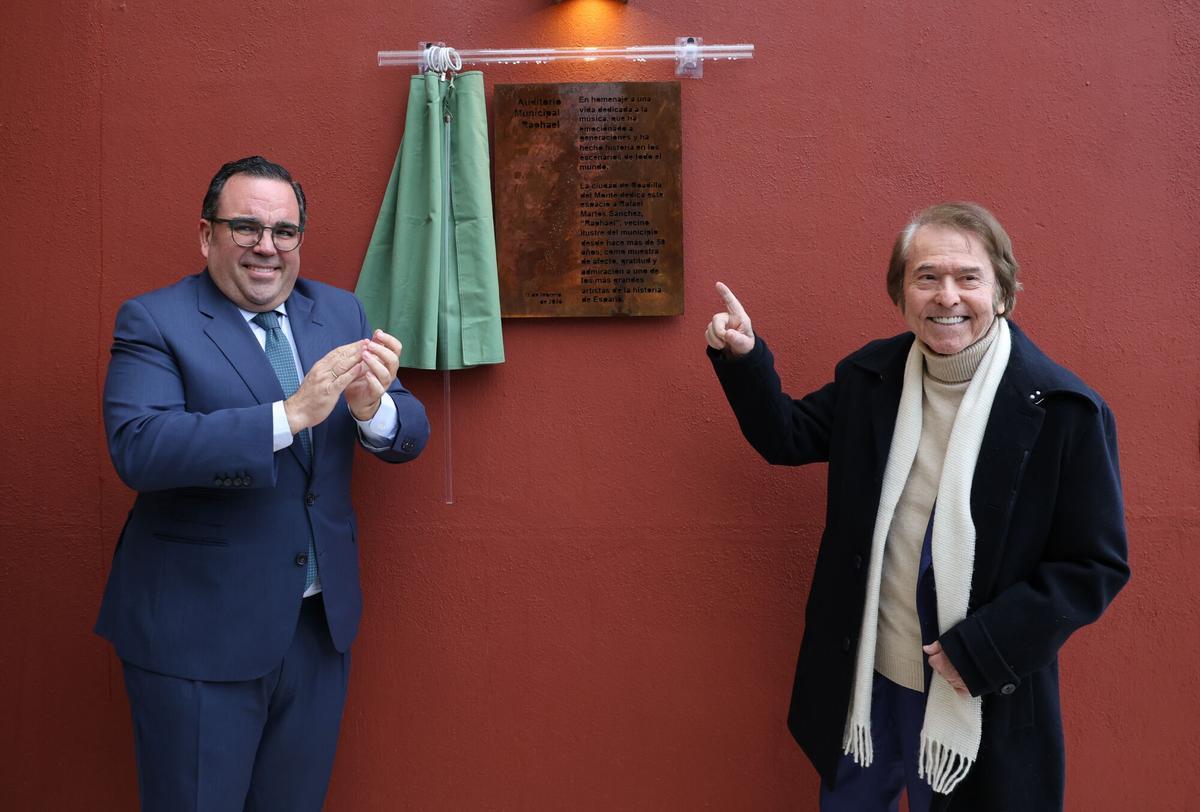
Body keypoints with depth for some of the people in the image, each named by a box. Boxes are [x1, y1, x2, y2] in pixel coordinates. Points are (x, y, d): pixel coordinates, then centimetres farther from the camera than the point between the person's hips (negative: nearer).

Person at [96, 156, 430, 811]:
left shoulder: (341, 312, 5)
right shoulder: (152, 321, -8)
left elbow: (409, 436, 2)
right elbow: (138, 448, -23)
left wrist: (372, 406, -22)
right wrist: (290, 414, -31)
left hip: (320, 623, 5)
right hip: (198, 632, -4)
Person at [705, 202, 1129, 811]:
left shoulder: (1067, 411, -16)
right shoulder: (868, 377, -2)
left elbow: (1096, 566, -12)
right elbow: (787, 438, 10)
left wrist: (982, 648, -20)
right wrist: (743, 359, -7)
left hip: (981, 698, -3)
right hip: (860, 679, 4)